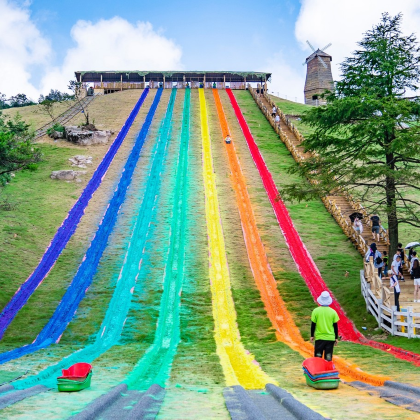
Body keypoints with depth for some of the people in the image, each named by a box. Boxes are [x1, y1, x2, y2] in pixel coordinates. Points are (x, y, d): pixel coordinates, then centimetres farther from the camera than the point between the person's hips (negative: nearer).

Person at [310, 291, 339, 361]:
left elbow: (313, 324, 0)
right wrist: (336, 338, 11)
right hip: (330, 338, 1)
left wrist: (312, 336, 12)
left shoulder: (316, 311, -6)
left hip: (319, 338, -1)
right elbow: (335, 326, 2)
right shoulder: (333, 312, -4)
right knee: (328, 358, 6)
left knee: (318, 357, 8)